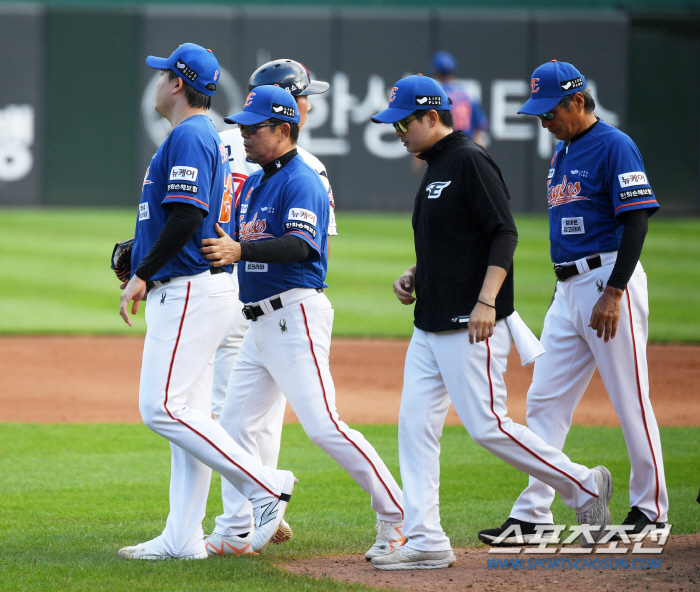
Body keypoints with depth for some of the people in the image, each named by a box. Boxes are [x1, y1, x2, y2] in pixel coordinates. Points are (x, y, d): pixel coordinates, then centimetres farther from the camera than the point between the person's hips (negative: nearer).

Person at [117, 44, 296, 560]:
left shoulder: (188, 137, -13)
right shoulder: (207, 138, 20)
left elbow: (187, 216, -22)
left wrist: (143, 275, -16)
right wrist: (145, 270, 20)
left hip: (190, 292, -11)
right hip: (189, 292, 11)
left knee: (163, 408, -14)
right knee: (186, 414, 8)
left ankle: (264, 484, -13)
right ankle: (183, 539, 8)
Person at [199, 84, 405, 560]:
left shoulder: (301, 182, -11)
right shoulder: (252, 185, 18)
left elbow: (300, 245, -25)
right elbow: (239, 245, 24)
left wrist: (241, 250, -35)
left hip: (296, 315, -10)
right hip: (262, 322, 10)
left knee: (323, 425, -16)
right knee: (236, 423, 9)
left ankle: (397, 517, -12)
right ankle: (233, 532, 16)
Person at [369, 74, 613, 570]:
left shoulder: (470, 161, -12)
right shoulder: (435, 168, 17)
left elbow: (504, 233, -18)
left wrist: (486, 301, -25)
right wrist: (414, 276, 12)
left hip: (472, 326, -10)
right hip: (431, 325, 10)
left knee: (487, 426, -10)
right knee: (415, 426, 3)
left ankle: (583, 486, 6)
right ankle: (425, 542, 3)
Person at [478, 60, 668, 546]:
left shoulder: (614, 146, -11)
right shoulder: (562, 152, 16)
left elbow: (637, 219, -17)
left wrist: (613, 293, -22)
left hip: (610, 279, -9)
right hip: (568, 288, 9)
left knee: (631, 399, -3)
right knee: (545, 401, 4)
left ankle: (651, 509, 7)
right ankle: (533, 514, 4)